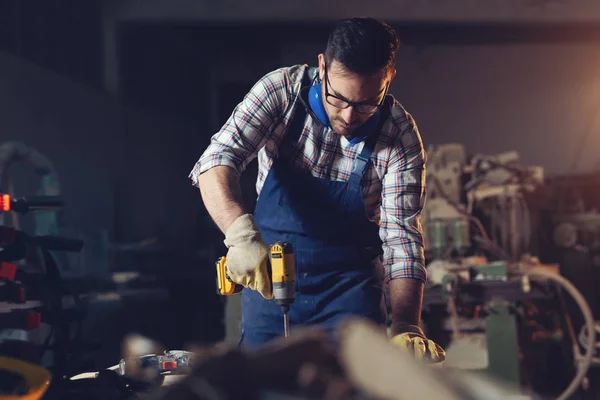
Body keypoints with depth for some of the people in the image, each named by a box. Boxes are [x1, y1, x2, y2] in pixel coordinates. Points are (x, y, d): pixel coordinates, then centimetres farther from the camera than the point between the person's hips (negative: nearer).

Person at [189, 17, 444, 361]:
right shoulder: (282, 90, -15)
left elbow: (401, 238, -16)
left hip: (350, 290, 0)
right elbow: (218, 159, -25)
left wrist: (405, 327, -29)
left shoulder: (401, 138, -15)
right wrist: (241, 232, -44)